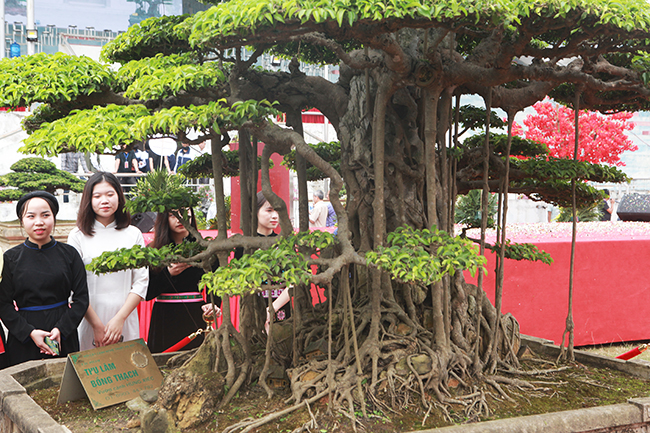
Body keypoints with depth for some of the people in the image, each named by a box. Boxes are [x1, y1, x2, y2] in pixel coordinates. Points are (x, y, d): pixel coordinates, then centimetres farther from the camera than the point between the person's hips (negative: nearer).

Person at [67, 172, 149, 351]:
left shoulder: (133, 234, 7)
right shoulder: (78, 236, 1)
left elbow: (141, 281, 2)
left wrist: (120, 319, -9)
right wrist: (97, 325, -10)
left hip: (126, 321, 1)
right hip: (89, 322, -1)